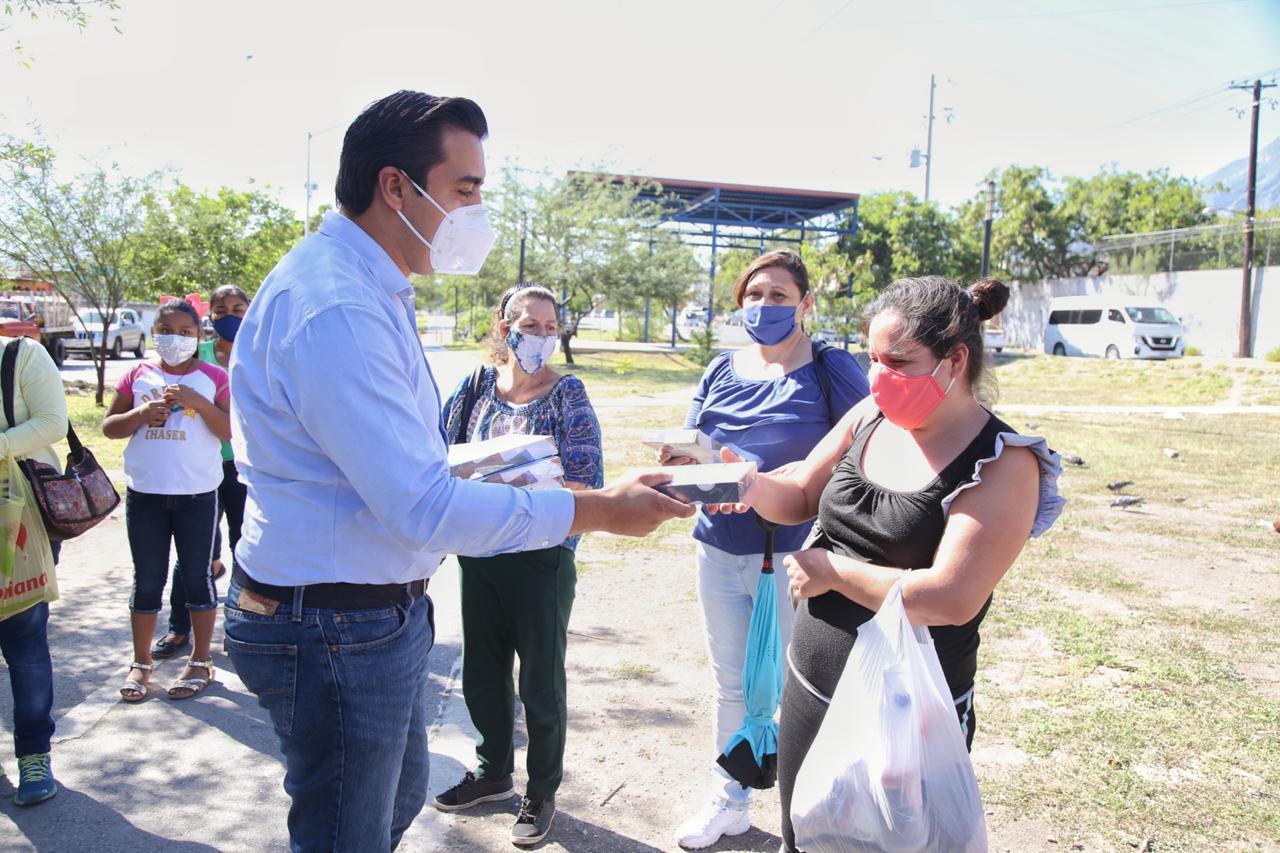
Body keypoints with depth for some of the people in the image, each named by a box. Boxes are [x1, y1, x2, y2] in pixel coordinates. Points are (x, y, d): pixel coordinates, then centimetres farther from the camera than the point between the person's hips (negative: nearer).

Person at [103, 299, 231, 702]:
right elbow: (109, 426, 7)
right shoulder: (138, 375, 5)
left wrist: (199, 402, -21)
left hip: (198, 493, -2)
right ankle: (141, 663, 25)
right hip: (144, 492, 2)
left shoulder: (213, 377, -1)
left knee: (197, 576, 8)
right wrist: (141, 414, -12)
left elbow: (231, 431, -8)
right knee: (147, 581, 12)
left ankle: (201, 662, 19)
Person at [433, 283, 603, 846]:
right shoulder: (475, 388, 2)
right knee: (481, 674, 18)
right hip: (478, 552, 4)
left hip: (541, 557, -4)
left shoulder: (567, 394, -8)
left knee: (541, 683, 10)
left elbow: (585, 485, -15)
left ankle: (542, 793, 30)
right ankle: (494, 772, 41)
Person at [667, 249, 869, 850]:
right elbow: (691, 451, 9)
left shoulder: (832, 371, -5)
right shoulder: (722, 370, 9)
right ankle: (728, 801, 35)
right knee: (731, 683, 17)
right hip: (720, 550, 5)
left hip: (793, 556, -4)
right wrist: (679, 460, -16)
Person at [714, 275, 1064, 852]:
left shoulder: (1003, 465, -19)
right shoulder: (870, 419, -2)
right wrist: (746, 481, -14)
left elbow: (950, 599, -26)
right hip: (809, 687, 6)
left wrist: (831, 571, -17)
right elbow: (798, 497, 7)